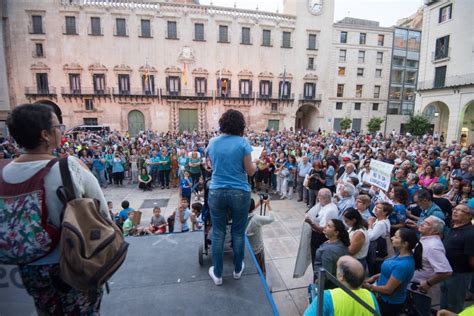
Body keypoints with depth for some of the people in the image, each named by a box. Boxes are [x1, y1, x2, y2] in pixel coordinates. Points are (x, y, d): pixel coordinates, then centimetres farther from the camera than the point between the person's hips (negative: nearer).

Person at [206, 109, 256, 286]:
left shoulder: (212, 142, 2)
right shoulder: (243, 142, -10)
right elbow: (250, 171, -5)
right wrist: (256, 164, 15)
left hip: (217, 192, 3)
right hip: (239, 192, -2)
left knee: (218, 233, 13)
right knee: (238, 232, 14)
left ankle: (217, 274, 26)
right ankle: (237, 269, 33)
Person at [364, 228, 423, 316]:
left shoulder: (403, 265, -34)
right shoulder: (402, 254, -7)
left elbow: (388, 289, -26)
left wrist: (369, 286, -12)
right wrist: (375, 277, 0)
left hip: (391, 303, -7)